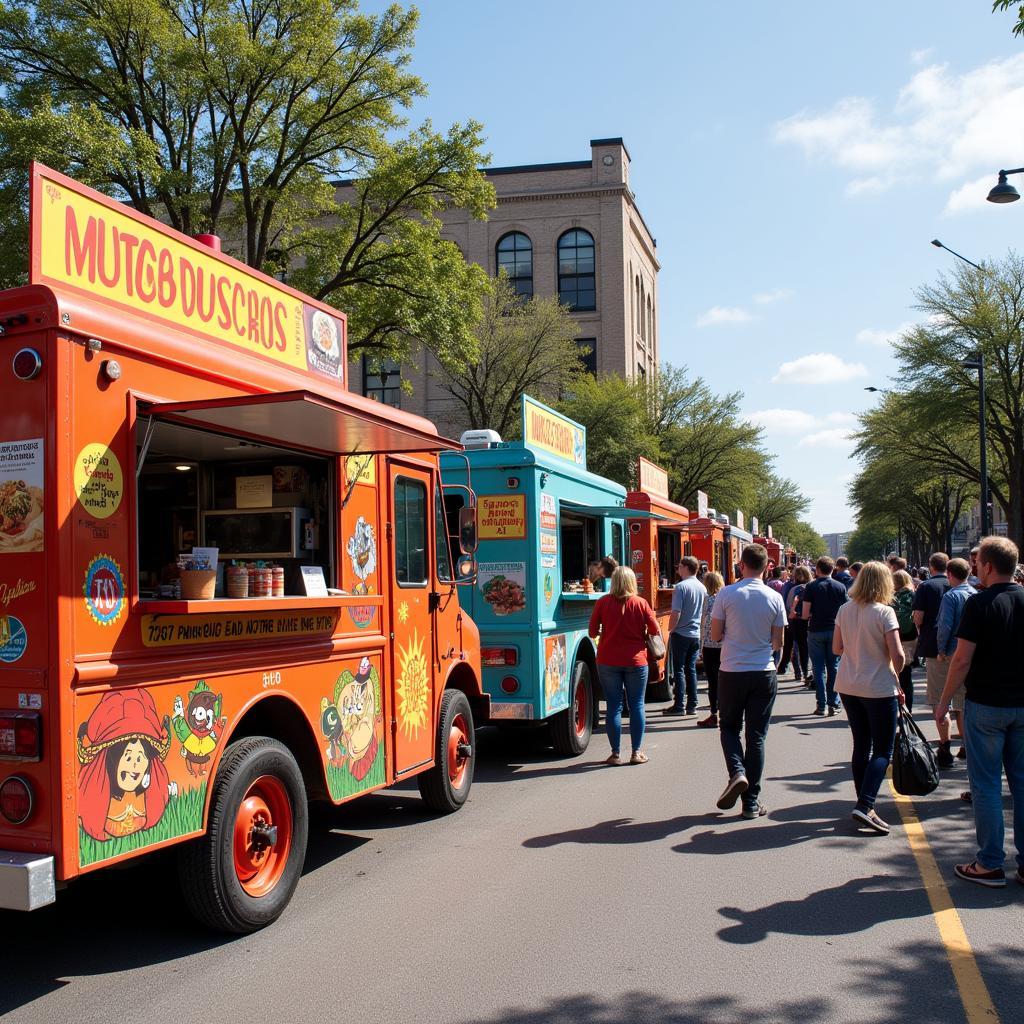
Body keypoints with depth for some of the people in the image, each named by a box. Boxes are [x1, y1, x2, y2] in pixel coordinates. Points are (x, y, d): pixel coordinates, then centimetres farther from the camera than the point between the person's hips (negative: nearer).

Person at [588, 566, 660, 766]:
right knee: (637, 705, 9)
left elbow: (593, 632, -2)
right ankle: (637, 752, 11)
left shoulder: (603, 602, -5)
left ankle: (616, 753, 8)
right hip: (636, 661, 0)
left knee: (613, 706, 6)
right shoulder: (640, 603, -5)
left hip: (608, 661, 0)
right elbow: (655, 631, -3)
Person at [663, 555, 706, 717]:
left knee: (679, 669, 0)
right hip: (696, 634, 6)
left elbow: (676, 613, -18)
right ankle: (692, 705, 12)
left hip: (681, 634, -6)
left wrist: (670, 630, -5)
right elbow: (705, 612, 14)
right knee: (691, 669, 11)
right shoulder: (702, 588, 6)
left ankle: (679, 706, 1)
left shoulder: (681, 587, -14)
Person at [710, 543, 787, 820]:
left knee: (729, 727, 18)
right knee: (756, 736, 7)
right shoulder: (774, 598, -4)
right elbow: (778, 643, 2)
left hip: (732, 672, -1)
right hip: (763, 673, 1)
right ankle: (751, 802, 10)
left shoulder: (726, 594, -8)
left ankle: (737, 772, -8)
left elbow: (716, 635, -3)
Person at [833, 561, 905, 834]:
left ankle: (864, 807, 18)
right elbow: (897, 654, -17)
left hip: (848, 686, 6)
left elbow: (836, 648, 9)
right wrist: (897, 678, 0)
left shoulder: (845, 610, 3)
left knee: (861, 746, 14)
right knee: (883, 751, 1)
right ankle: (865, 806, -12)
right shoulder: (884, 612, -14)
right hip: (879, 689, -6)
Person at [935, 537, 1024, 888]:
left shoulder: (980, 603, -14)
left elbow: (962, 659, -14)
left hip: (986, 704, -5)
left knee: (987, 786, 3)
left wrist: (944, 701, -5)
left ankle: (990, 865, 8)